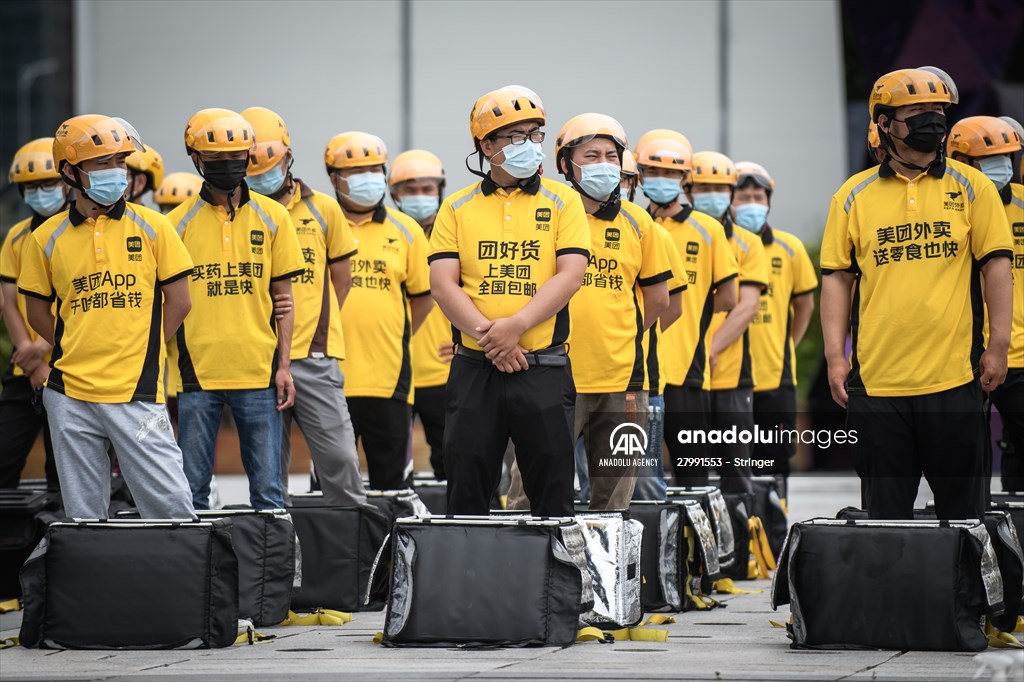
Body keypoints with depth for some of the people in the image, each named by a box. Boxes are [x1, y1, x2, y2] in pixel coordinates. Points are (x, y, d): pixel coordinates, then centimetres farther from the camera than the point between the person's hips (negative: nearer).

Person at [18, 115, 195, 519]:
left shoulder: (151, 227, 1)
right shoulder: (47, 239, 4)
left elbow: (178, 303, 4)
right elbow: (38, 312, 13)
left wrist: (141, 351, 1)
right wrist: (76, 353, 4)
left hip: (136, 394, -2)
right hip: (70, 394, 2)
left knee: (170, 505, -6)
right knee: (83, 516, 8)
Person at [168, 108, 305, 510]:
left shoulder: (271, 217, 5)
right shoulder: (179, 222, 3)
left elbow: (283, 298, 7)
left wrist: (284, 366, 1)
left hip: (258, 372, 0)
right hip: (198, 372, 0)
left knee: (267, 491, 3)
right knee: (191, 491, 4)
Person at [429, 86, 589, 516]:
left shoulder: (562, 202, 5)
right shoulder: (458, 208, 8)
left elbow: (570, 274, -6)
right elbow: (442, 283, -1)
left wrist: (515, 326, -17)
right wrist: (488, 336, -15)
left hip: (543, 367, -1)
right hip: (474, 368, 1)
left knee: (553, 484, 1)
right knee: (466, 486, 4)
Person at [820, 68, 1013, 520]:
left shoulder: (970, 187, 5)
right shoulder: (854, 195, 7)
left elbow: (996, 264, 4)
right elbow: (837, 277, 8)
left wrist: (998, 347, -3)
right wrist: (835, 356, 0)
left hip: (953, 376, -1)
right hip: (876, 377, 1)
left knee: (964, 510, 3)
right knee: (885, 513, 6)